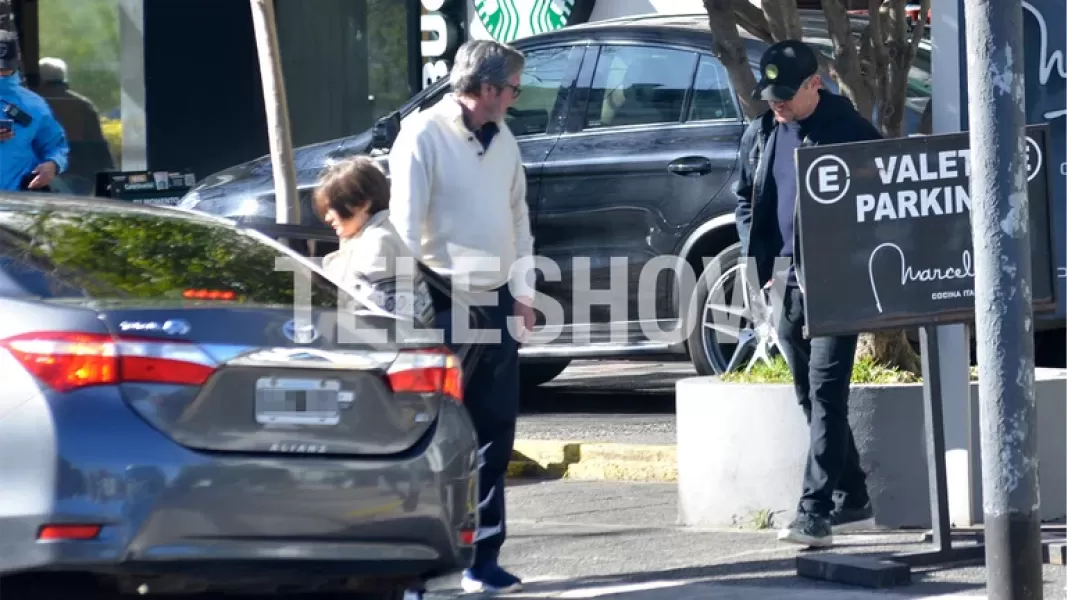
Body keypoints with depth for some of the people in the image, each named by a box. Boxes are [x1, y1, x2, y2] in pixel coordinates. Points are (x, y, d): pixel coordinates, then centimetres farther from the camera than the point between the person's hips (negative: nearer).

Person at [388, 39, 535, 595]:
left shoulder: (502, 139, 11)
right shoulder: (424, 136, -11)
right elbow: (406, 224, -13)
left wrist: (522, 291, 12)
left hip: (496, 302, 7)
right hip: (444, 304, -7)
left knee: (494, 433, 8)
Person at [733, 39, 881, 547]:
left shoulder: (849, 129, -8)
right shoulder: (761, 135, 10)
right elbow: (745, 200, 21)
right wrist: (761, 263, 10)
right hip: (786, 279, 7)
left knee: (826, 392, -12)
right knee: (810, 395, 12)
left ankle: (815, 511, -16)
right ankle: (851, 498, 25)